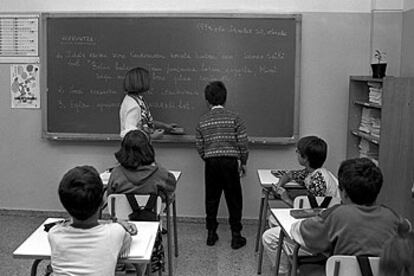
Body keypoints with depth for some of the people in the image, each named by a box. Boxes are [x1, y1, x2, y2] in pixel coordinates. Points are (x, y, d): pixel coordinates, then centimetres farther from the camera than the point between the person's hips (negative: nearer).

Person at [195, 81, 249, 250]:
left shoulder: (202, 121, 3)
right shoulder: (234, 118, -3)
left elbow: (199, 147, 4)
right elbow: (243, 144, -5)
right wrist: (243, 162, 9)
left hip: (211, 163, 2)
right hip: (230, 162, -2)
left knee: (211, 198, 14)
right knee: (234, 199, 8)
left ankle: (211, 234, 22)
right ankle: (236, 236, 11)